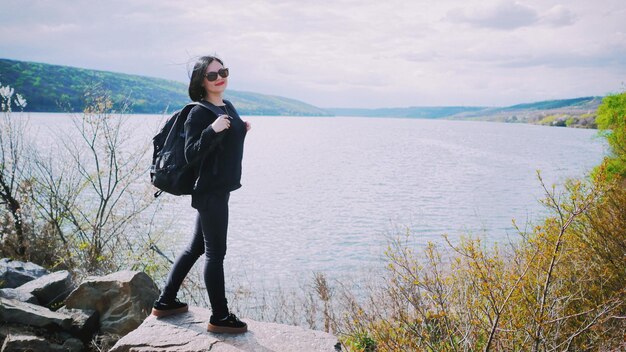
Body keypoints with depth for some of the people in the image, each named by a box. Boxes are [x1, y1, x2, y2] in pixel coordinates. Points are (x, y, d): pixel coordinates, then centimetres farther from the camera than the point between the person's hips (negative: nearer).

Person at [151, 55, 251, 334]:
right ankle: (220, 317, 9)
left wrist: (242, 131, 6)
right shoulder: (199, 113, -14)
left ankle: (165, 302, 28)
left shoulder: (228, 107, 11)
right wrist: (212, 130, -31)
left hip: (220, 188, 9)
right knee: (215, 252, -2)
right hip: (210, 191, -9)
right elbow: (191, 154, -19)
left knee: (196, 247, 16)